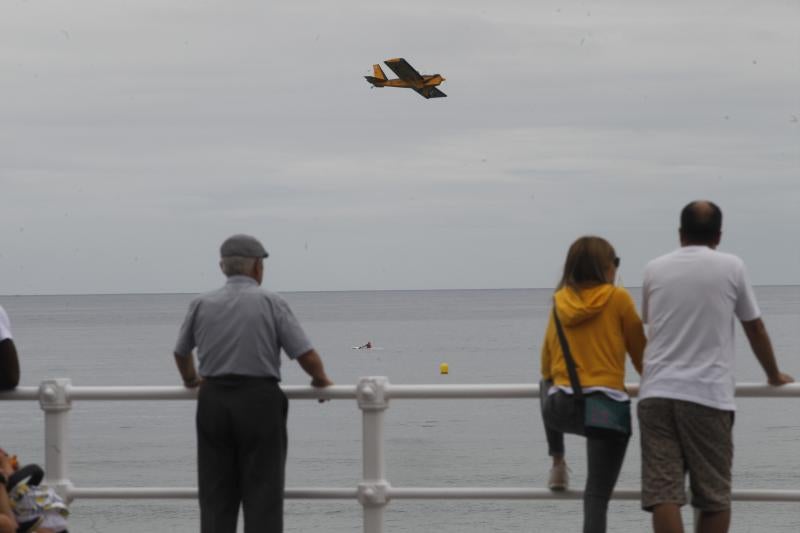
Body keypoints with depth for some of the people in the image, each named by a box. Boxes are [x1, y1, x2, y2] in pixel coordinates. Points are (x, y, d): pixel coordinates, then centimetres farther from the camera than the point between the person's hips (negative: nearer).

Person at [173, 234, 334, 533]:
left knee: (216, 497, 7)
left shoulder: (202, 305, 7)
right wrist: (321, 379, 13)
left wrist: (191, 379, 42)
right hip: (259, 401, -3)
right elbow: (307, 356, -7)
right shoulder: (271, 303, -4)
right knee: (262, 496, 0)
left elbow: (181, 352, 22)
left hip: (213, 401, 3)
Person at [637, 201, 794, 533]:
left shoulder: (654, 269, 12)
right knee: (714, 496, 6)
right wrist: (775, 376, 29)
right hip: (708, 395, -2)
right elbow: (755, 329, 12)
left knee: (662, 492, -4)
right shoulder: (731, 268, 4)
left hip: (656, 394, 2)